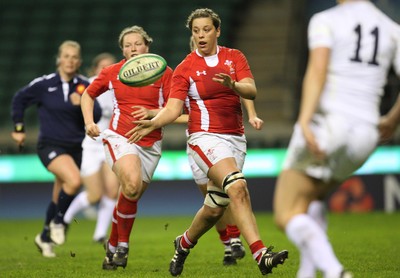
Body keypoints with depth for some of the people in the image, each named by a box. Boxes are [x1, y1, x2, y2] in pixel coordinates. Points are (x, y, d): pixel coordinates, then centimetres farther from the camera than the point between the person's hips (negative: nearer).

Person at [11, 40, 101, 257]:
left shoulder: (85, 86, 0)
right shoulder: (44, 84, -6)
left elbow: (96, 115, -6)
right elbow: (19, 99, 9)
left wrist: (82, 104, -24)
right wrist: (19, 128, 9)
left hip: (76, 147, 4)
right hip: (50, 146, -4)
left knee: (60, 197, 12)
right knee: (74, 181, -30)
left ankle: (45, 238, 34)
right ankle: (58, 221, -6)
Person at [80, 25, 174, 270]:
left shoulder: (164, 73, 0)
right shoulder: (113, 72, 4)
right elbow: (88, 94, 19)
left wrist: (151, 113, -18)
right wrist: (89, 122, 5)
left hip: (150, 143, 2)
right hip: (120, 137, -2)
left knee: (131, 197, 3)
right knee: (132, 185, -27)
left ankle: (113, 246, 25)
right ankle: (123, 243, -11)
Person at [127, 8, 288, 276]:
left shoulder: (235, 57, 6)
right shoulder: (185, 68, -1)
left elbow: (252, 91, -8)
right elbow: (173, 108, -8)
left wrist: (233, 85, -29)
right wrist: (153, 123, -27)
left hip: (236, 138, 4)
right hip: (206, 137, -4)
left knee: (215, 208, 9)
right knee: (237, 187, -28)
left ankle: (184, 243, 38)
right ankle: (260, 253, -37)